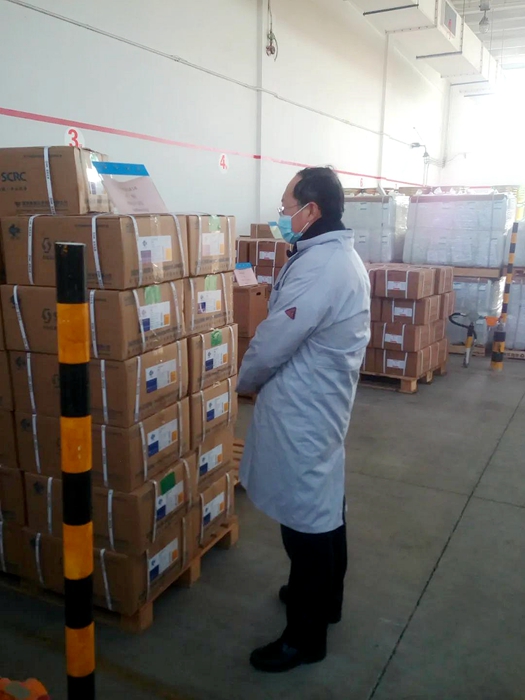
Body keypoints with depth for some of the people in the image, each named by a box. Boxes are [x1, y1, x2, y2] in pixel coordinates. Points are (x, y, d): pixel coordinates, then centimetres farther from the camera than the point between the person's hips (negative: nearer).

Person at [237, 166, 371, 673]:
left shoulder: (317, 266, -24)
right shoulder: (343, 257, 10)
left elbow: (273, 343, -19)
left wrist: (245, 380, 0)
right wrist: (261, 378, 14)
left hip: (300, 411, -10)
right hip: (323, 402, 10)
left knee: (305, 518, 3)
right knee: (324, 507, 22)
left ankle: (305, 635, 21)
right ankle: (325, 598, 42)